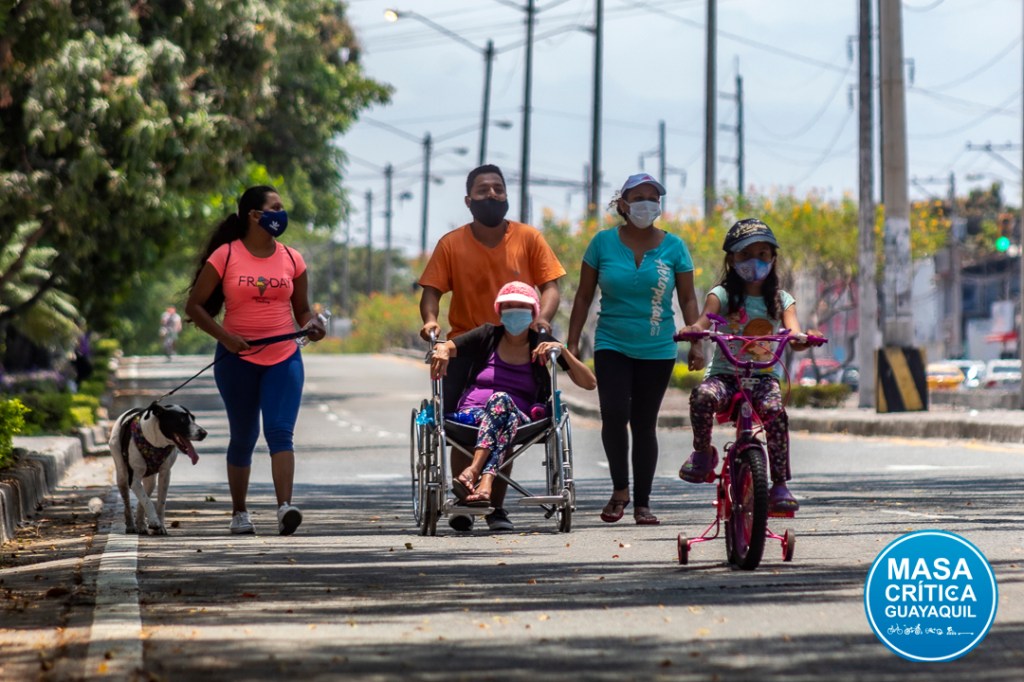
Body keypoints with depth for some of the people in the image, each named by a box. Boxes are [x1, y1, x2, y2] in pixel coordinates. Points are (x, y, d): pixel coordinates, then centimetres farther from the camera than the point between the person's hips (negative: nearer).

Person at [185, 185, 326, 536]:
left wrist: (311, 324, -8)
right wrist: (224, 336, -15)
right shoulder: (225, 257, -3)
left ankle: (285, 507, -26)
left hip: (283, 358, 2)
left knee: (280, 431, -14)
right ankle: (239, 512, 20)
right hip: (238, 359, -2)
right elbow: (195, 306, -1)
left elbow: (301, 309, 15)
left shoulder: (292, 259, 7)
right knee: (243, 437, 7)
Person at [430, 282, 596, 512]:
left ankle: (474, 471, -58)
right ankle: (485, 484, -60)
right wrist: (441, 350, -16)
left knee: (501, 400, -36)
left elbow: (589, 383, 9)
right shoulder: (488, 336, 16)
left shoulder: (541, 345, 13)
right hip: (472, 414, 0)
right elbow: (444, 348, 9)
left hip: (521, 419, 0)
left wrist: (562, 350, -6)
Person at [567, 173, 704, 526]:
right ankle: (620, 489, 1)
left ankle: (642, 503, 12)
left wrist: (696, 343, -1)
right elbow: (584, 296, 6)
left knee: (644, 424, 3)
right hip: (612, 346, -1)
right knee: (614, 414, -18)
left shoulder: (673, 246, 2)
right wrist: (572, 342, 2)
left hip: (657, 351, 1)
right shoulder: (604, 242, 0)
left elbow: (687, 299, 7)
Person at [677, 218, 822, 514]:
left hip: (764, 375, 1)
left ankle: (779, 486, -24)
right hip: (724, 372, -1)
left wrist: (799, 340, -34)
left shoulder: (781, 300, 9)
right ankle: (702, 452, -7)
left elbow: (792, 332, -9)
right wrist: (693, 330, -40)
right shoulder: (722, 295, 4)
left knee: (775, 410, -32)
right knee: (703, 396, -35)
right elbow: (704, 321, -15)